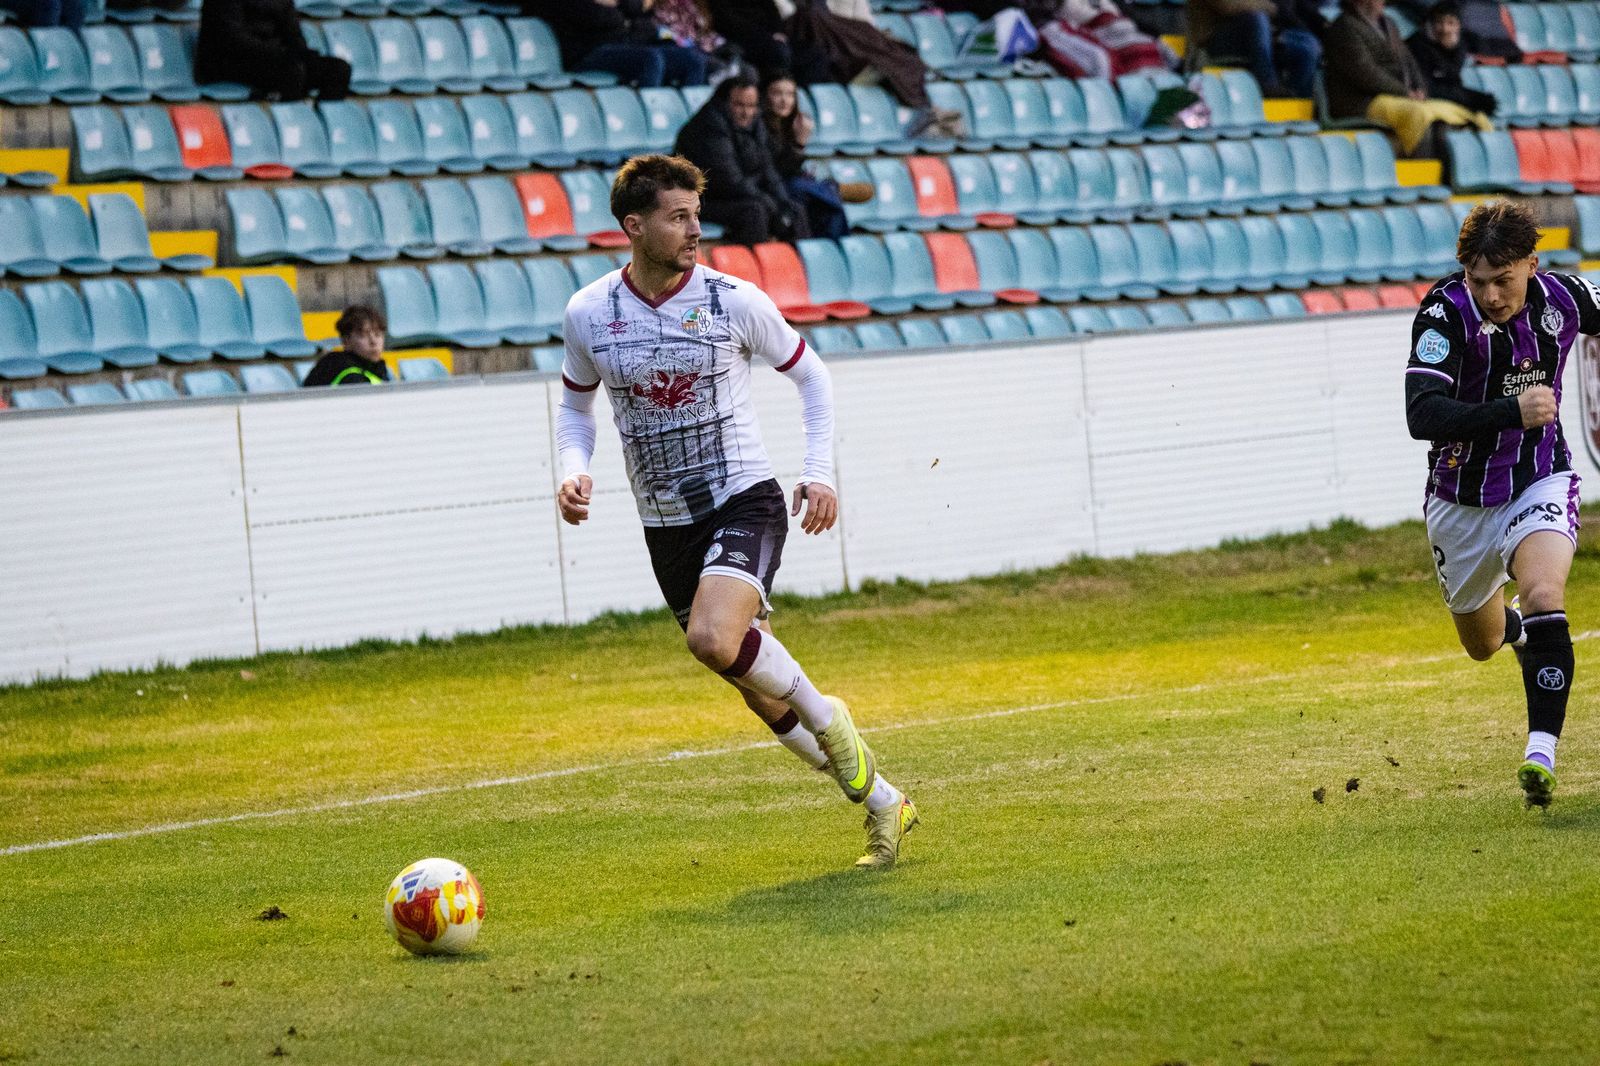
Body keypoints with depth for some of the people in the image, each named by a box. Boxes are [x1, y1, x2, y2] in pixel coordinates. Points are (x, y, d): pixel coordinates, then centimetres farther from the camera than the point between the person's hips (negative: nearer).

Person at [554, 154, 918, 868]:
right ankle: (881, 802, 24)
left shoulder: (734, 301, -8)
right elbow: (575, 403, 16)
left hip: (745, 502, -4)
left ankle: (828, 720, -5)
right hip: (666, 526, 4)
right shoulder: (588, 315, -2)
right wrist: (574, 469, -4)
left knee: (714, 638, -32)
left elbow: (811, 376, 6)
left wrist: (820, 472, -6)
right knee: (763, 694, 7)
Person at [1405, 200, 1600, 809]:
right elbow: (1421, 416, -35)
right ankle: (1527, 632, 56)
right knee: (1482, 641, 18)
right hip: (1461, 500, 0)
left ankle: (1541, 753, -28)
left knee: (1544, 598, -28)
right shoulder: (1446, 312, -24)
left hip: (1539, 484, 0)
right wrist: (1511, 411, -46)